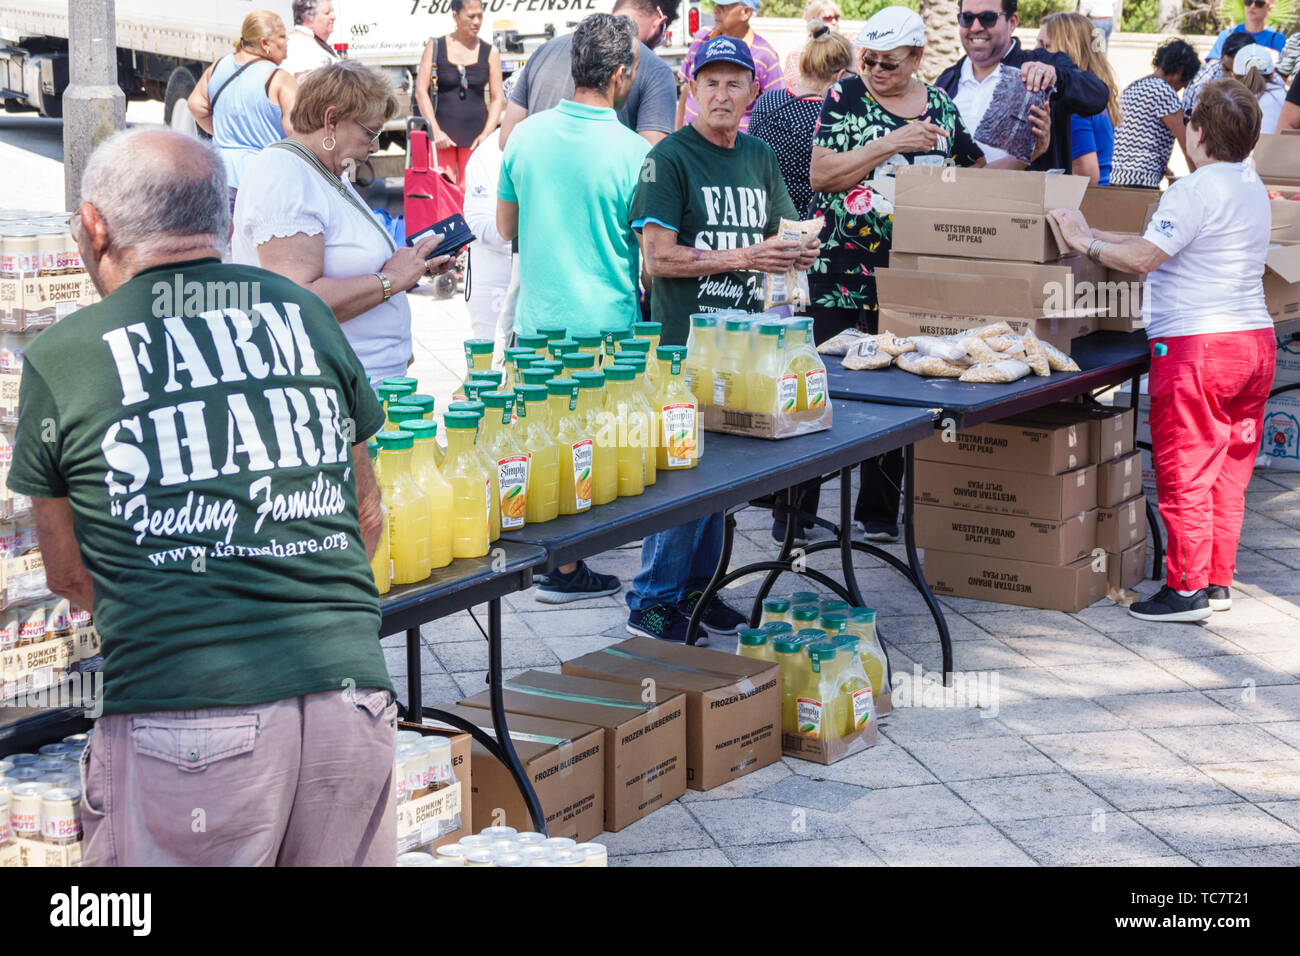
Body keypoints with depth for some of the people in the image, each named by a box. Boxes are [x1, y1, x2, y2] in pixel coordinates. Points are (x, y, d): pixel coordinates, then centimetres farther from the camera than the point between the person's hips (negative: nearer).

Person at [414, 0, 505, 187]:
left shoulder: (490, 53, 7)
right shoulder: (435, 47, 3)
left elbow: (497, 98, 7)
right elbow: (421, 91, -1)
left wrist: (486, 133, -6)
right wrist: (435, 130, -10)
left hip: (475, 133, 1)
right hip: (442, 129, -1)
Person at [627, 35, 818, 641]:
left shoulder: (760, 158, 13)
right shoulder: (670, 158, -7)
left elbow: (781, 232, 24)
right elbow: (659, 257, -13)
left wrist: (799, 250, -1)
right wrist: (745, 257, -17)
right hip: (686, 342, -7)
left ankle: (697, 587, 23)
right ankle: (652, 603, 3)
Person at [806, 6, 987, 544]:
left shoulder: (940, 107, 10)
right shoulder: (845, 97, 0)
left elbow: (979, 174, 18)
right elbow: (821, 175, -10)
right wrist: (893, 143, -16)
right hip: (838, 272, -3)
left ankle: (879, 511, 17)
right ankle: (794, 509, 8)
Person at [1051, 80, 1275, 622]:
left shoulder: (1195, 191, -15)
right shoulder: (1253, 189, 14)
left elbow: (1143, 257, -19)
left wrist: (1085, 242, -6)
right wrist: (1103, 236, 21)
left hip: (1196, 345, -9)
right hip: (1255, 339, 9)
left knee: (1185, 470, -1)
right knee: (1228, 469, 12)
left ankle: (1186, 588, 2)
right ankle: (1218, 582, 18)